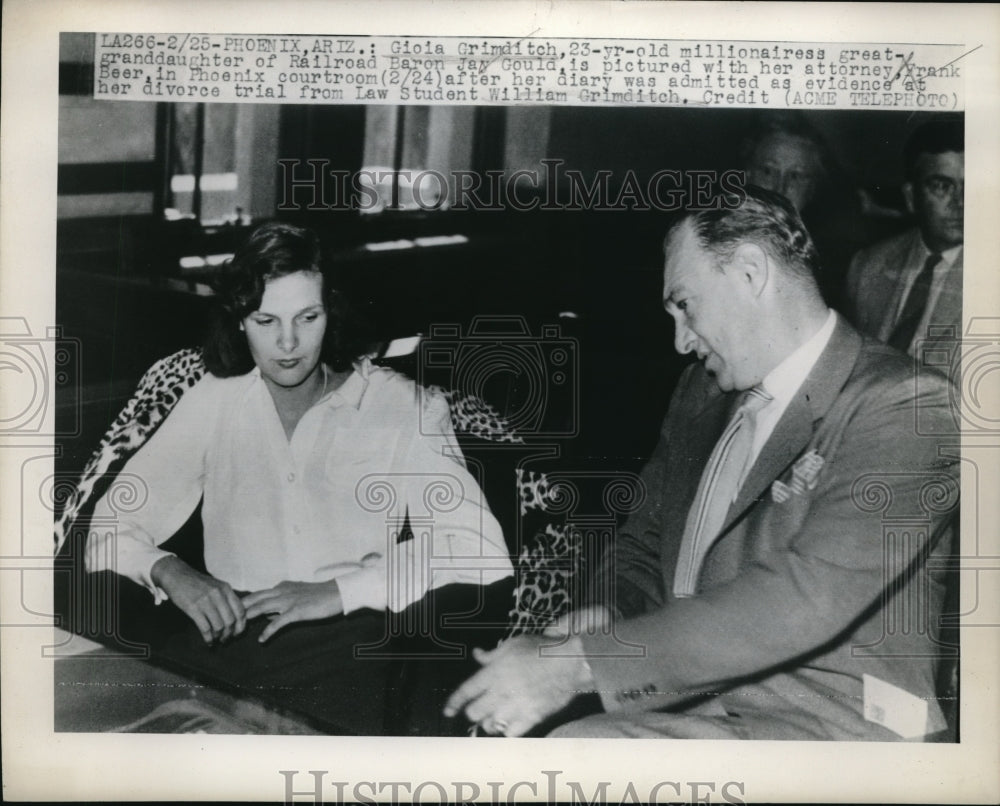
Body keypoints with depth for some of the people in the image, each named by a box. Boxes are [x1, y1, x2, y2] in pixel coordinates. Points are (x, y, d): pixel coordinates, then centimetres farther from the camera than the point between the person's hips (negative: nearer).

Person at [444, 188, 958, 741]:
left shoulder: (905, 407, -13)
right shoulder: (702, 390, 12)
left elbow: (805, 599, -25)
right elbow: (644, 539, 19)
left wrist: (578, 663, -27)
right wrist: (608, 612, -6)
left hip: (819, 722, -6)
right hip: (683, 694, 7)